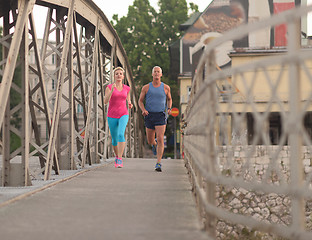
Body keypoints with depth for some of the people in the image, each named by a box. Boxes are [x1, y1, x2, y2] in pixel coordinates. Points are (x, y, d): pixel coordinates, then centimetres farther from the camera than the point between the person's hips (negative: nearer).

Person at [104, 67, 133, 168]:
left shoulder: (127, 88, 6)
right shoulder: (109, 87, -2)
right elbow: (105, 101, -14)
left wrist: (130, 104, -2)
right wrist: (112, 90, -27)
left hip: (123, 115, 0)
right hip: (112, 116, 0)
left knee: (121, 134, -25)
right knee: (114, 139, 11)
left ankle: (120, 160, -27)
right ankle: (117, 156, 40)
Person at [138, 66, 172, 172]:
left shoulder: (166, 87, 4)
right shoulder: (146, 87, 3)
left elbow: (169, 99, 21)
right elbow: (140, 101, 9)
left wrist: (169, 108, 2)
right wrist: (143, 110, -11)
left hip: (161, 116, -1)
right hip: (149, 115, 1)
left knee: (160, 139, -15)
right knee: (150, 141, 11)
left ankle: (158, 163, -14)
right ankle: (154, 144, 50)